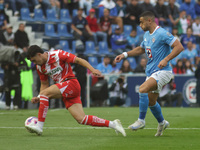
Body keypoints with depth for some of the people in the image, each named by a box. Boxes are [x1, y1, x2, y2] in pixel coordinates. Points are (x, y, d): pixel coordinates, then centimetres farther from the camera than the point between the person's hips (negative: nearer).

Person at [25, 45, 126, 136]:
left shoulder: (57, 55, -9)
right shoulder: (39, 67, 12)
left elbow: (78, 60, -8)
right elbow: (44, 84, 21)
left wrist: (92, 70, -19)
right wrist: (38, 98, 6)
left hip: (71, 84, -7)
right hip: (64, 92, 7)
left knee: (45, 93, -23)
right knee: (81, 119, -6)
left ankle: (39, 126, -22)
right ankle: (112, 124, 3)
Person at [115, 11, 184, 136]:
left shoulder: (162, 34, -15)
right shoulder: (147, 35, 12)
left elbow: (179, 47, -20)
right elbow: (141, 49, 30)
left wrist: (166, 59, -28)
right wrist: (125, 54, 18)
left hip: (162, 71, -9)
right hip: (151, 72, 9)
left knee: (143, 89, -27)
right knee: (151, 101, 14)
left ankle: (141, 120, -18)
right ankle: (162, 123, 37)